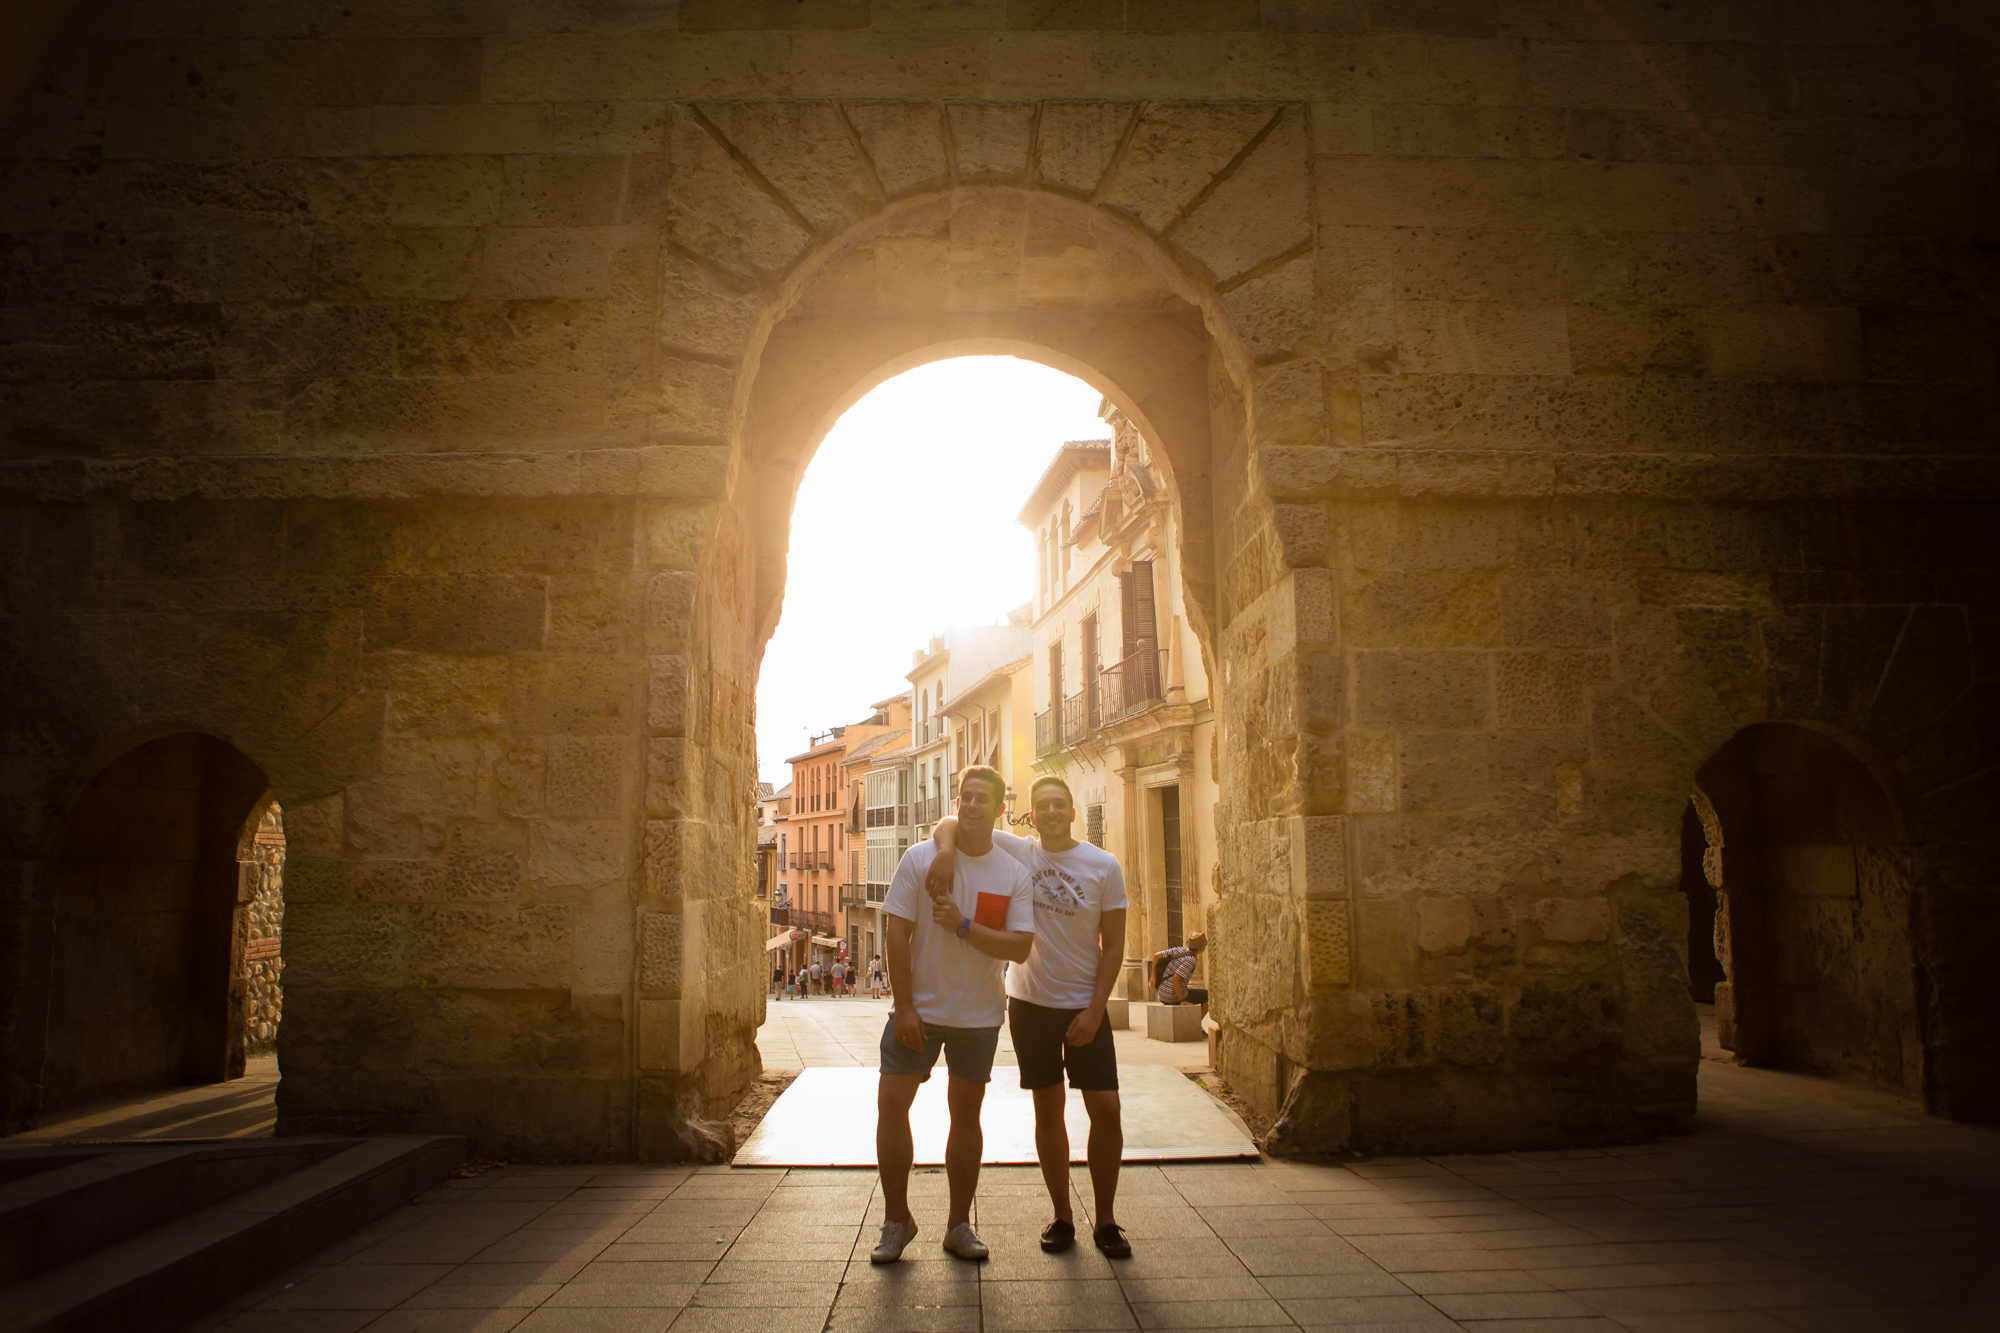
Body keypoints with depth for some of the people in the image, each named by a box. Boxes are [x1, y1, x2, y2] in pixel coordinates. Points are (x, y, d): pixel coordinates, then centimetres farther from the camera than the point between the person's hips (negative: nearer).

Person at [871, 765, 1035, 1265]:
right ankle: (896, 1219, 12)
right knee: (891, 1105, -5)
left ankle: (959, 1224, 22)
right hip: (918, 1008, -1)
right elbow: (896, 933, -7)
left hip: (978, 1015, 1)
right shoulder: (920, 858, -6)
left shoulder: (1013, 874, -2)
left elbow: (1020, 947, -9)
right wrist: (904, 1006, -12)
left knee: (965, 1114, 9)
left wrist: (962, 926, -21)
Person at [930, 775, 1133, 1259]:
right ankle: (1062, 1216, 22)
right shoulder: (1014, 851, -3)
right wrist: (946, 849, -25)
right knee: (1048, 1110, 9)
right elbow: (950, 823, -2)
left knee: (1107, 1109, -4)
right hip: (1029, 1002, 1)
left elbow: (1114, 944, -3)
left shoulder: (1104, 866, -6)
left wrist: (1094, 1010, -10)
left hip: (1084, 1007, -1)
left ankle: (1105, 1219, 12)